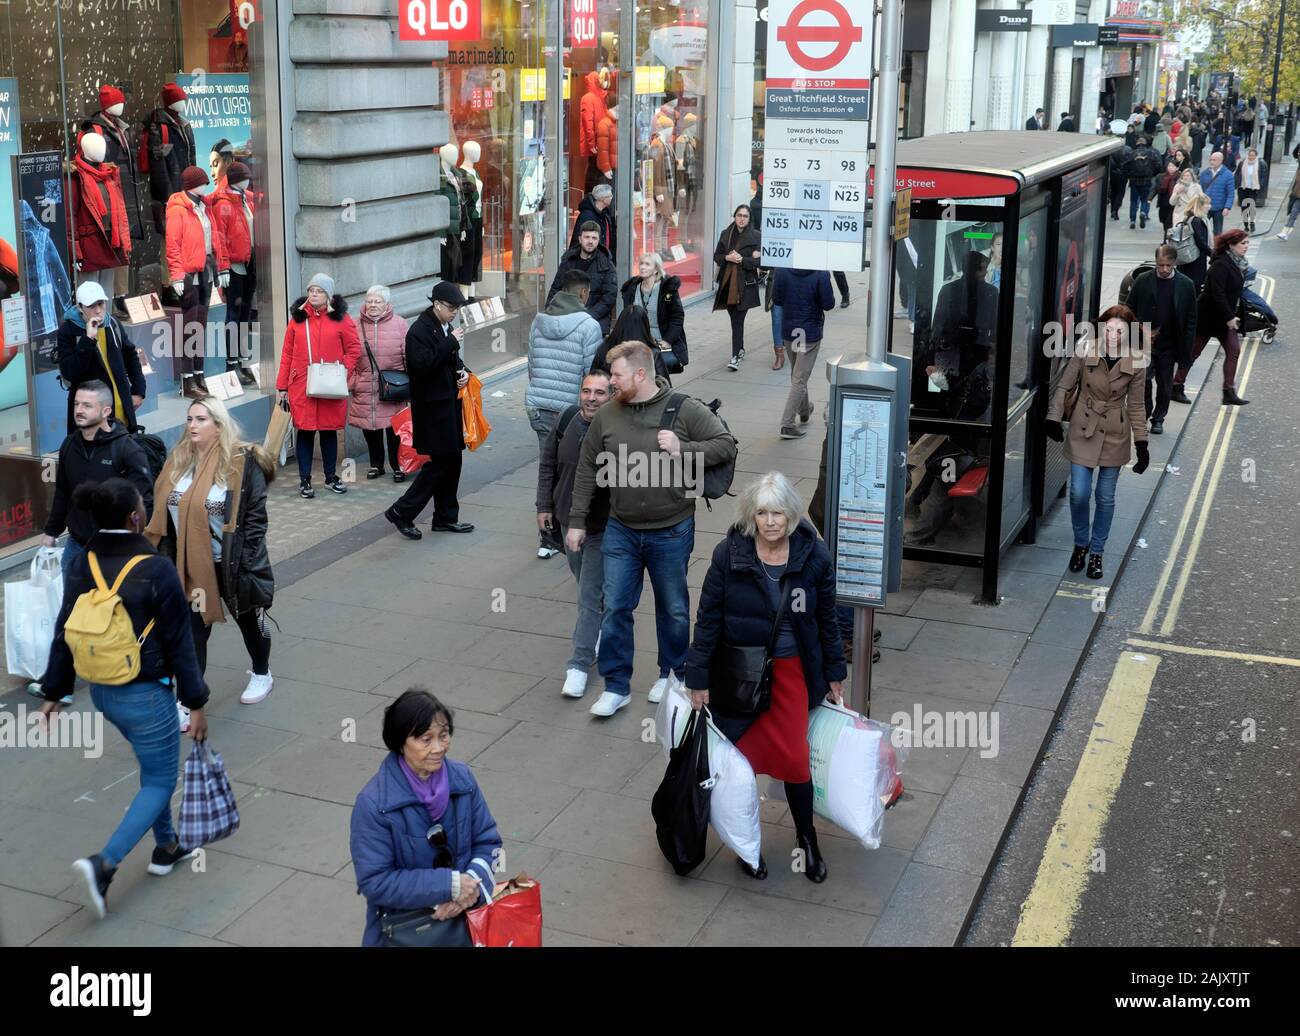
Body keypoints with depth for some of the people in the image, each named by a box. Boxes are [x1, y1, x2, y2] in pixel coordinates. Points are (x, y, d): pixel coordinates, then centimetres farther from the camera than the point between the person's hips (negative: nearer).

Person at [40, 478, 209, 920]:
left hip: (102, 691, 7)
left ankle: (166, 848, 39)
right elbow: (178, 643, -15)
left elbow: (64, 634, 3)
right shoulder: (156, 570, -21)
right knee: (160, 782, 7)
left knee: (153, 765, 27)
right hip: (145, 695, -7)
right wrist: (195, 703, -7)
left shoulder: (82, 565, -3)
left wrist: (54, 692, 13)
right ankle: (103, 864, -7)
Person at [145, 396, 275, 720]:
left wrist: (246, 564, -17)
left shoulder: (242, 463, -14)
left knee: (248, 619, 19)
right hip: (191, 565, 4)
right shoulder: (178, 462, 2)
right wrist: (169, 560, 6)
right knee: (193, 631, 3)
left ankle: (261, 673, 43)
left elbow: (255, 516, -14)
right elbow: (164, 516, 10)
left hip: (231, 564, -4)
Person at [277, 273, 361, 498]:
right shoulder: (297, 317, 5)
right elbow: (287, 353, 6)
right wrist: (282, 386, 4)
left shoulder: (340, 317, 2)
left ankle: (330, 477, 22)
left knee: (329, 430, 9)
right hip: (301, 386, 0)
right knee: (305, 431, 3)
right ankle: (304, 480, 11)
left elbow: (355, 348, 4)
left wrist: (345, 369, -13)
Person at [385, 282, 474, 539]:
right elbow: (421, 365, -26)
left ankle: (446, 518, 22)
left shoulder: (445, 328, 14)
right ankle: (402, 512, 0)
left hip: (448, 404, 9)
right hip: (432, 407, -9)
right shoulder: (419, 330, -14)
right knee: (441, 462, -9)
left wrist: (463, 372, 5)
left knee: (451, 461, 12)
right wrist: (450, 342, -23)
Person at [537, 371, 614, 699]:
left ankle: (580, 663, 4)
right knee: (584, 581, 24)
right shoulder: (567, 420, -7)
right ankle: (604, 625, 49)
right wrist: (544, 505, 5)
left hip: (601, 526, -6)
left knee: (589, 595, -4)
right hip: (567, 518, 6)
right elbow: (548, 464, 7)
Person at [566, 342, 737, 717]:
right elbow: (587, 469, 7)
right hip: (621, 531, 2)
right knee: (615, 608, 3)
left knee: (673, 608, 13)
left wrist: (682, 451, -22)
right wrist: (577, 521, 7)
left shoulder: (685, 410, -10)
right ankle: (616, 686, 16)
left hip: (671, 532, -2)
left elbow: (726, 446, -9)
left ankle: (672, 674, 34)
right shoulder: (606, 416, -1)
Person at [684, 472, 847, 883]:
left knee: (793, 758, -2)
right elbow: (708, 619, -6)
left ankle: (806, 838, 24)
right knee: (741, 758, 5)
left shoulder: (813, 555, -9)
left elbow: (826, 619, 4)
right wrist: (699, 680, -4)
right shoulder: (729, 554, -13)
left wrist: (834, 675, 10)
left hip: (790, 669, 1)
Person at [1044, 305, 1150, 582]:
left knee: (1106, 497, 8)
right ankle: (1081, 544, 25)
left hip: (1115, 436, 0)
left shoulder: (1136, 363, -10)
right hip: (1083, 431, 0)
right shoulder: (1085, 354, -11)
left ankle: (1096, 552, 25)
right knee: (1079, 494, -2)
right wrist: (1053, 418, -3)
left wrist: (1141, 443, -1)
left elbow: (1136, 405, -1)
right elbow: (1064, 387, 1)